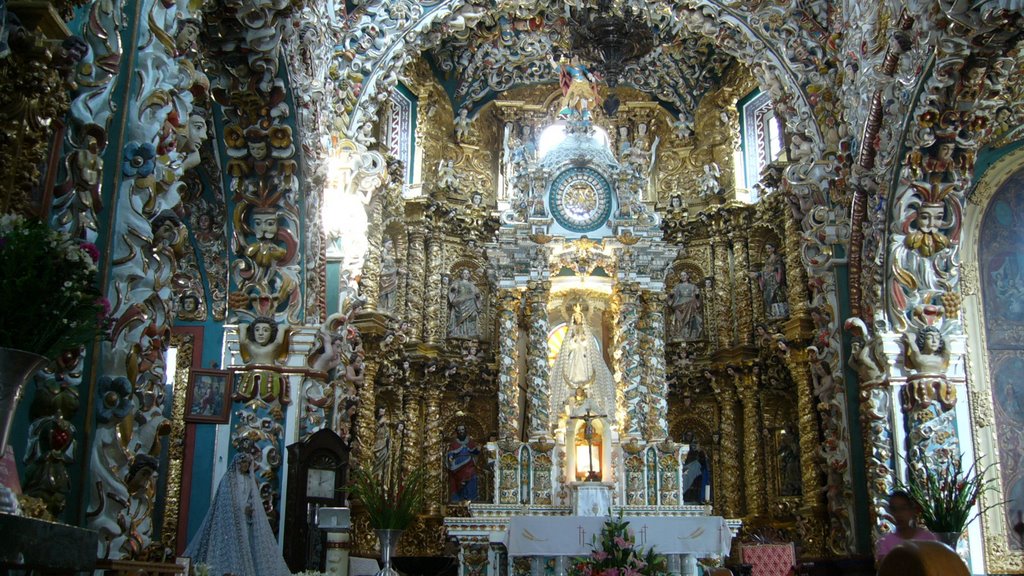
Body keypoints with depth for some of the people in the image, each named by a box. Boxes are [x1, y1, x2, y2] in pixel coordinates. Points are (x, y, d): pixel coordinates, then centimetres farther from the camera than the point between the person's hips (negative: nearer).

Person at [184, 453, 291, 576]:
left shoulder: (250, 480, 17)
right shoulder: (228, 478, 1)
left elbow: (254, 499, 12)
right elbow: (226, 500, -6)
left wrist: (249, 508, -9)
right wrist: (242, 509, -12)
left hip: (246, 519, 5)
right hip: (232, 517, -5)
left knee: (246, 543, -4)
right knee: (232, 542, -14)